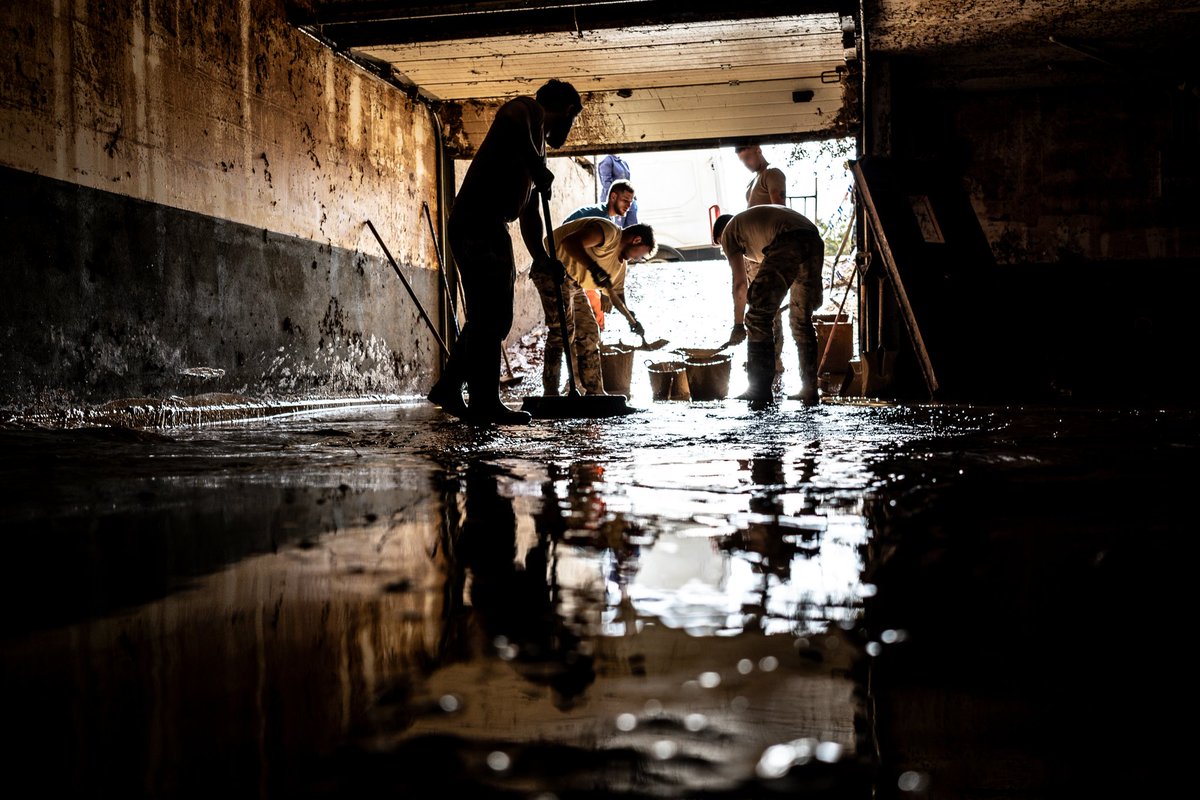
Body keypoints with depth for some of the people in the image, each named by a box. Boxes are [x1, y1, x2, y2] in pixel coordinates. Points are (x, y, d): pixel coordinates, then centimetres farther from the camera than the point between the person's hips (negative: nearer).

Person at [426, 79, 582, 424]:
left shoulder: (536, 150, 29)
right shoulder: (530, 109, 3)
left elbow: (530, 214, 30)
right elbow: (512, 120, -25)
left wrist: (543, 259, 25)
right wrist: (538, 165, -19)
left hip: (488, 229, 10)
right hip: (479, 224, -10)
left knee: (492, 317, 14)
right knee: (489, 316, -10)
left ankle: (448, 388, 19)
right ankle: (485, 402, -9)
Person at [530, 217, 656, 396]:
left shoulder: (621, 262, 13)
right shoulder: (609, 231, -18)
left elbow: (617, 293, 17)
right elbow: (570, 242, -32)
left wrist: (631, 319, 0)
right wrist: (593, 267, -41)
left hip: (572, 281, 11)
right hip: (553, 269, -11)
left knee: (589, 331, 11)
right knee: (563, 328, -18)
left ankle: (594, 392, 19)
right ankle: (550, 392, -17)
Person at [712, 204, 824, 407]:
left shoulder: (729, 230, 20)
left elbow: (740, 284, 15)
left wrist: (738, 325, 21)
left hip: (787, 244, -7)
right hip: (815, 241, 7)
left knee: (758, 319, 1)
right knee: (802, 320, 19)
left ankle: (760, 391, 1)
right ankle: (810, 391, 21)